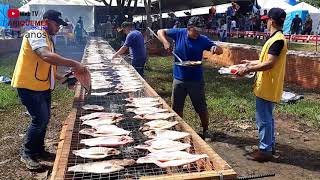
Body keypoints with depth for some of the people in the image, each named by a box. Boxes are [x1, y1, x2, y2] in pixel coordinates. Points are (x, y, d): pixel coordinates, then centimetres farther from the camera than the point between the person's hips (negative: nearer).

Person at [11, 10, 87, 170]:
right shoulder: (36, 34, -16)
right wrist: (73, 64, -35)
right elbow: (46, 56, -36)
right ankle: (27, 154, 9)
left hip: (43, 86, 10)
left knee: (44, 119, 14)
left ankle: (38, 150, 30)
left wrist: (62, 78, 8)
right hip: (29, 86, -10)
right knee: (40, 119, -9)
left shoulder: (48, 38, 14)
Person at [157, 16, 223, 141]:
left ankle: (205, 131, 25)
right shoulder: (179, 33, -6)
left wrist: (215, 49, -28)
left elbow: (220, 50, -4)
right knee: (176, 108, 13)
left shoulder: (203, 40, -8)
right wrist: (165, 42, -15)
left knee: (201, 108, 6)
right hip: (179, 79, 2)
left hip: (196, 80, -1)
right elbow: (161, 32, 4)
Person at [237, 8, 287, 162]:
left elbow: (269, 64, -25)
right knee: (267, 117, 19)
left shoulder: (277, 40, -20)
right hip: (268, 87, 10)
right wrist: (252, 63, 25)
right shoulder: (277, 38, 12)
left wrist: (248, 70, -21)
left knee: (264, 119, -1)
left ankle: (265, 150, 9)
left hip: (267, 88, -10)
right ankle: (270, 145, 30)